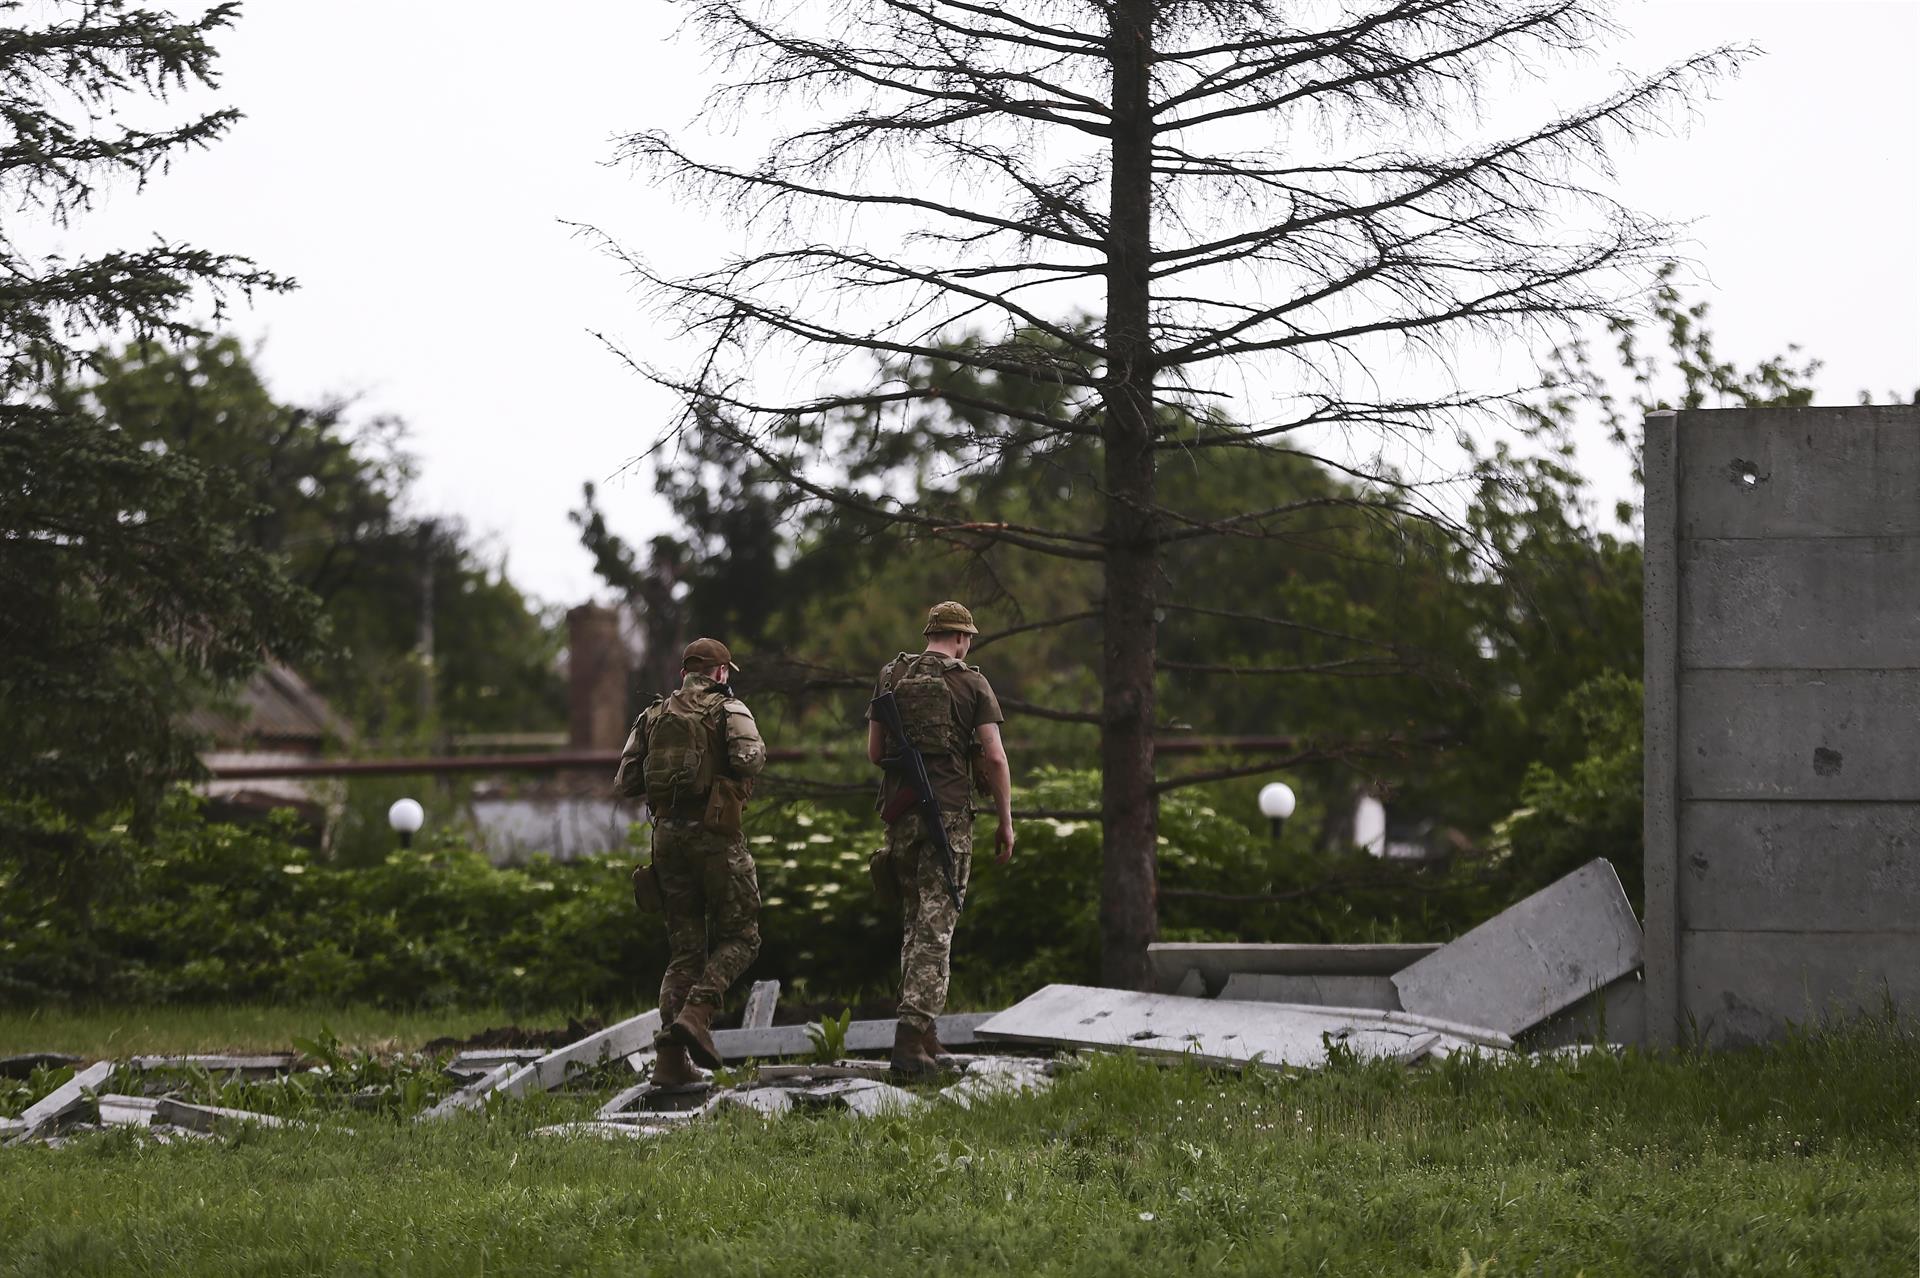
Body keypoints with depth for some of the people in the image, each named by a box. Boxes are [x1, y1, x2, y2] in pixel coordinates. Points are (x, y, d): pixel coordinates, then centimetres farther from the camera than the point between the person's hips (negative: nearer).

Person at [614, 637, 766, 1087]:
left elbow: (625, 782, 7)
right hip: (714, 833, -5)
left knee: (684, 946, 10)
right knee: (739, 935, 8)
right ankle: (697, 1014, -16)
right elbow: (748, 759, -19)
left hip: (667, 834, 5)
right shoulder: (728, 710, -1)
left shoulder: (653, 715, 12)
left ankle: (670, 1058, 1)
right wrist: (754, 755, 4)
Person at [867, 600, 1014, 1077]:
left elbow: (874, 752, 11)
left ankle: (924, 1034, 17)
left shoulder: (891, 677, 10)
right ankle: (912, 1034, -15)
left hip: (899, 809, 4)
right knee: (935, 927, -5)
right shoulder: (970, 682, -1)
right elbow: (994, 756, -7)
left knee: (914, 921, 16)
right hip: (949, 813, -4)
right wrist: (1006, 822, -1)